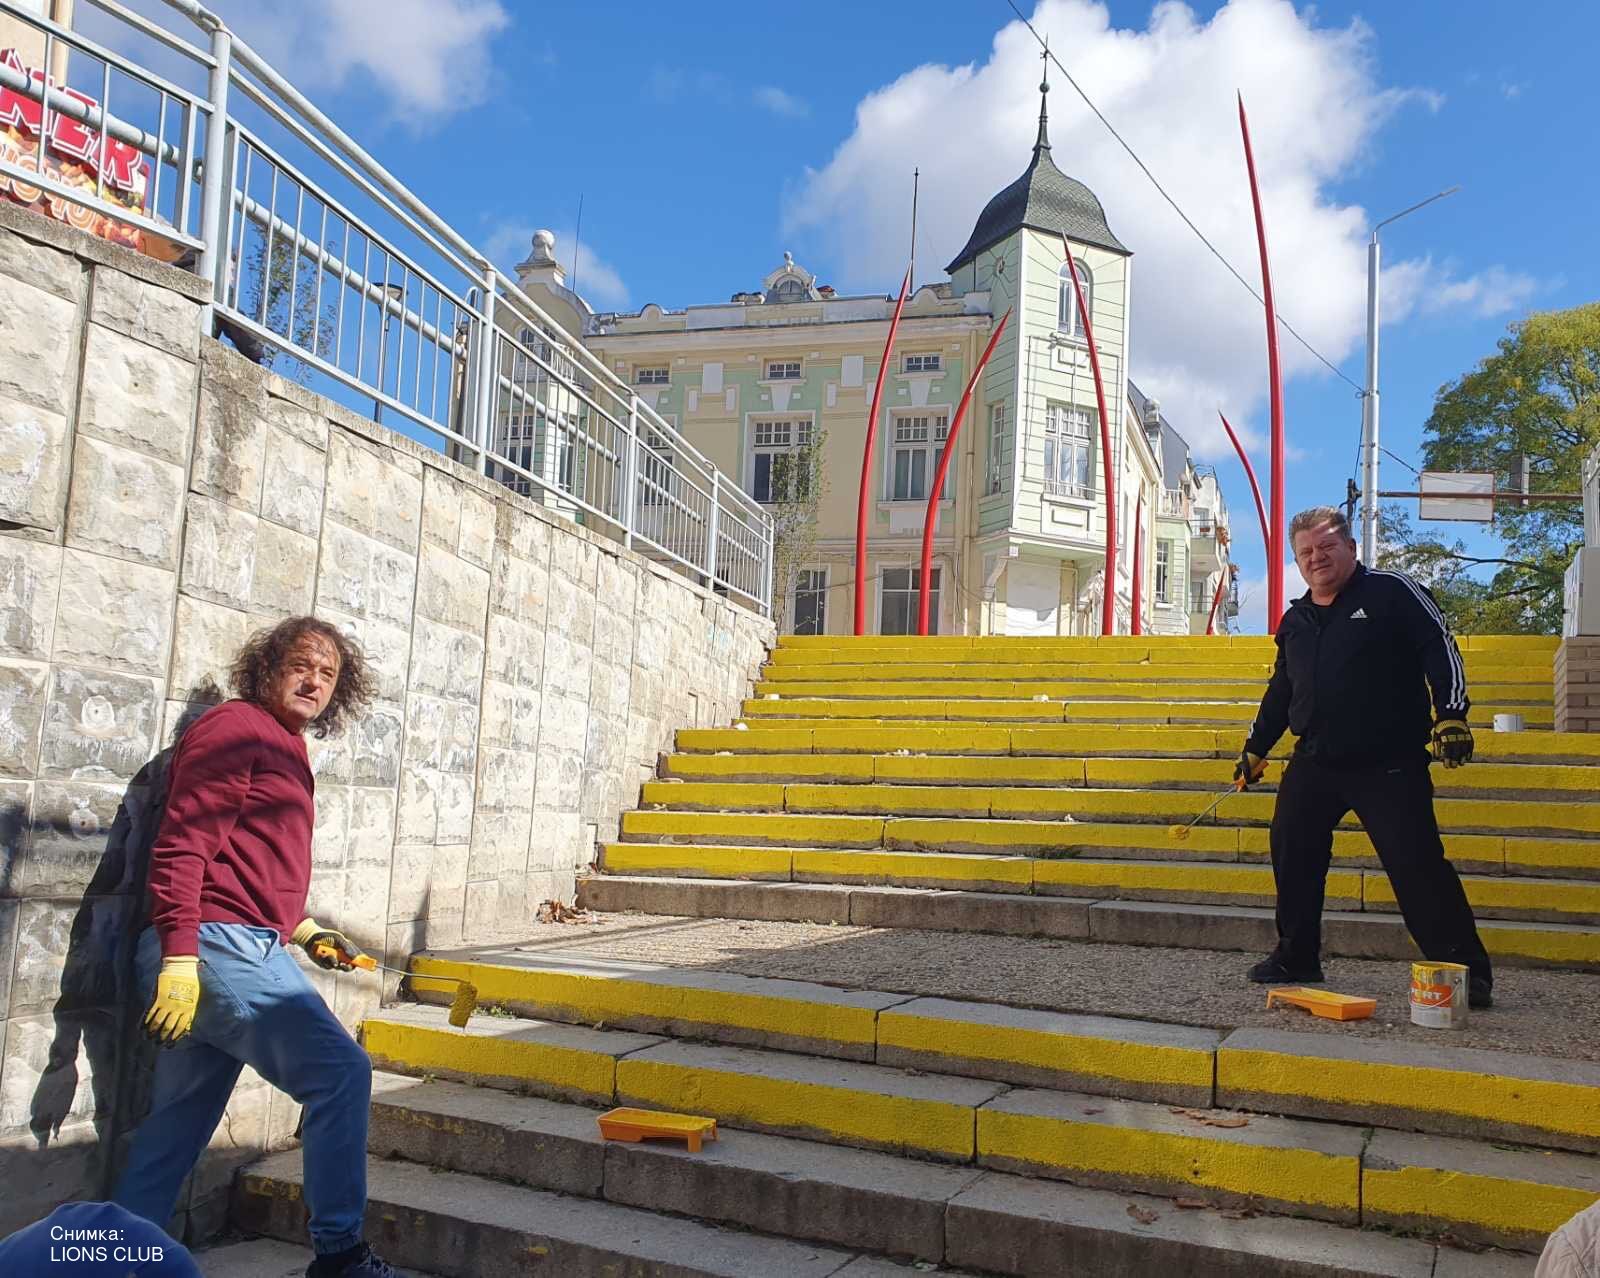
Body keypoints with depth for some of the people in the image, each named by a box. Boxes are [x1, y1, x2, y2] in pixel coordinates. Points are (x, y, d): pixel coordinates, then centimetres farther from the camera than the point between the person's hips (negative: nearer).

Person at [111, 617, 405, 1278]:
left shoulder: (285, 750, 21)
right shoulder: (236, 726, -7)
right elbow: (182, 845, -16)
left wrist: (304, 931, 19)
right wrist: (179, 958, -23)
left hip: (243, 949, 10)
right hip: (214, 946, -10)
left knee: (179, 1122, 13)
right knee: (342, 1072, -14)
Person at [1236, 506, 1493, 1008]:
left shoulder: (1392, 592, -2)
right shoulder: (1295, 620, 16)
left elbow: (1440, 650, -8)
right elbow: (1280, 690, 25)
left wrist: (1451, 715, -19)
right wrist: (1255, 748, 26)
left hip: (1390, 765, -6)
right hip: (1314, 764, 6)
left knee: (1418, 864, -8)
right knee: (1291, 854, 5)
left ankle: (1466, 969, 2)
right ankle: (1296, 959, 19)